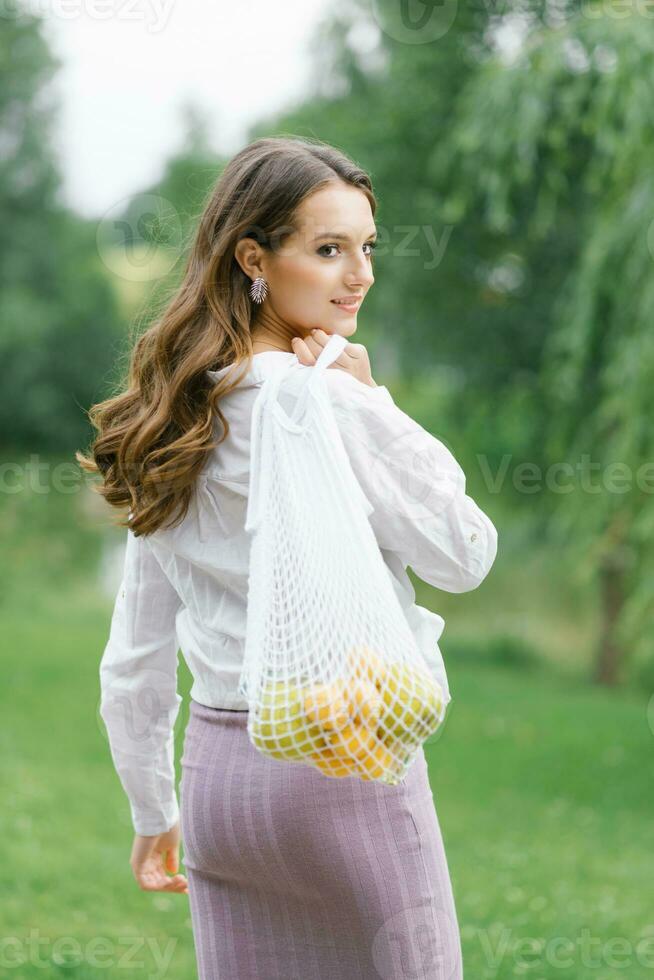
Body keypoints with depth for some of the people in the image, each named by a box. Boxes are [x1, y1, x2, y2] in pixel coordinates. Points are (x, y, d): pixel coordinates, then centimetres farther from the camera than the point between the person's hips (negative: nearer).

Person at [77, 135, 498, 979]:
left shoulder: (178, 424, 7)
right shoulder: (333, 405, -15)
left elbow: (133, 661, 11)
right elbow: (464, 556, -7)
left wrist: (153, 812, 21)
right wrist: (369, 403, -5)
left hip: (218, 768, 7)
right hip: (346, 761, -7)